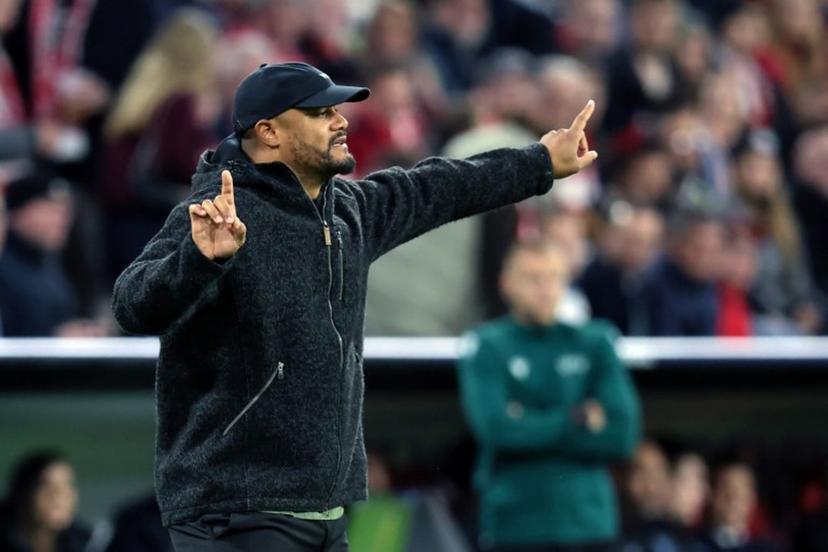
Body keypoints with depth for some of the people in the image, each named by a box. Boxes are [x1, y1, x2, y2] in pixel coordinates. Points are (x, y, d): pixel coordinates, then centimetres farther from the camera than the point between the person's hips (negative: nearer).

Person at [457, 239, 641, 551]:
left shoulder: (594, 344, 8)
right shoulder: (486, 347, 1)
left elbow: (622, 435, -2)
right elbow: (495, 428, -14)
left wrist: (530, 429, -7)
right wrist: (577, 421, -7)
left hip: (588, 524, 2)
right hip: (514, 525, -2)